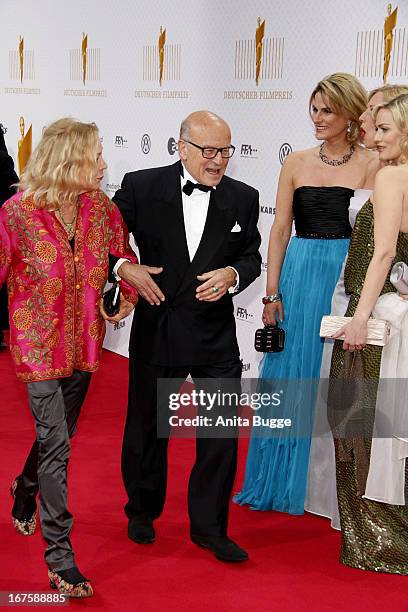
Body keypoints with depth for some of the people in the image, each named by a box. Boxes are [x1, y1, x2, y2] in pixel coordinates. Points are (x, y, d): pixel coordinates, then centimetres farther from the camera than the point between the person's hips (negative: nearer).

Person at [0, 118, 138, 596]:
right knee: (55, 442, -7)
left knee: (58, 435, 20)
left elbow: (125, 256, 13)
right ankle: (61, 559, 3)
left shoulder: (101, 208, -4)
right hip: (38, 341, -5)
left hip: (84, 341, 5)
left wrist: (129, 297, 1)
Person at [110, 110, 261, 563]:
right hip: (156, 328, -1)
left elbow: (252, 256, 8)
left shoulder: (243, 198, -1)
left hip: (216, 334, 1)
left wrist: (232, 275, -13)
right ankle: (142, 511, 38)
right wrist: (123, 267, -15)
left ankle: (209, 527, 20)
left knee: (222, 435, 3)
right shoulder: (141, 186, -7)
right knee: (147, 427, 15)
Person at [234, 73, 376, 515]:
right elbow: (280, 230, 6)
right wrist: (272, 293, 0)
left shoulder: (370, 166, 0)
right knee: (290, 375, 9)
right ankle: (283, 480, 25)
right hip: (299, 276, 2)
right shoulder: (296, 164, 6)